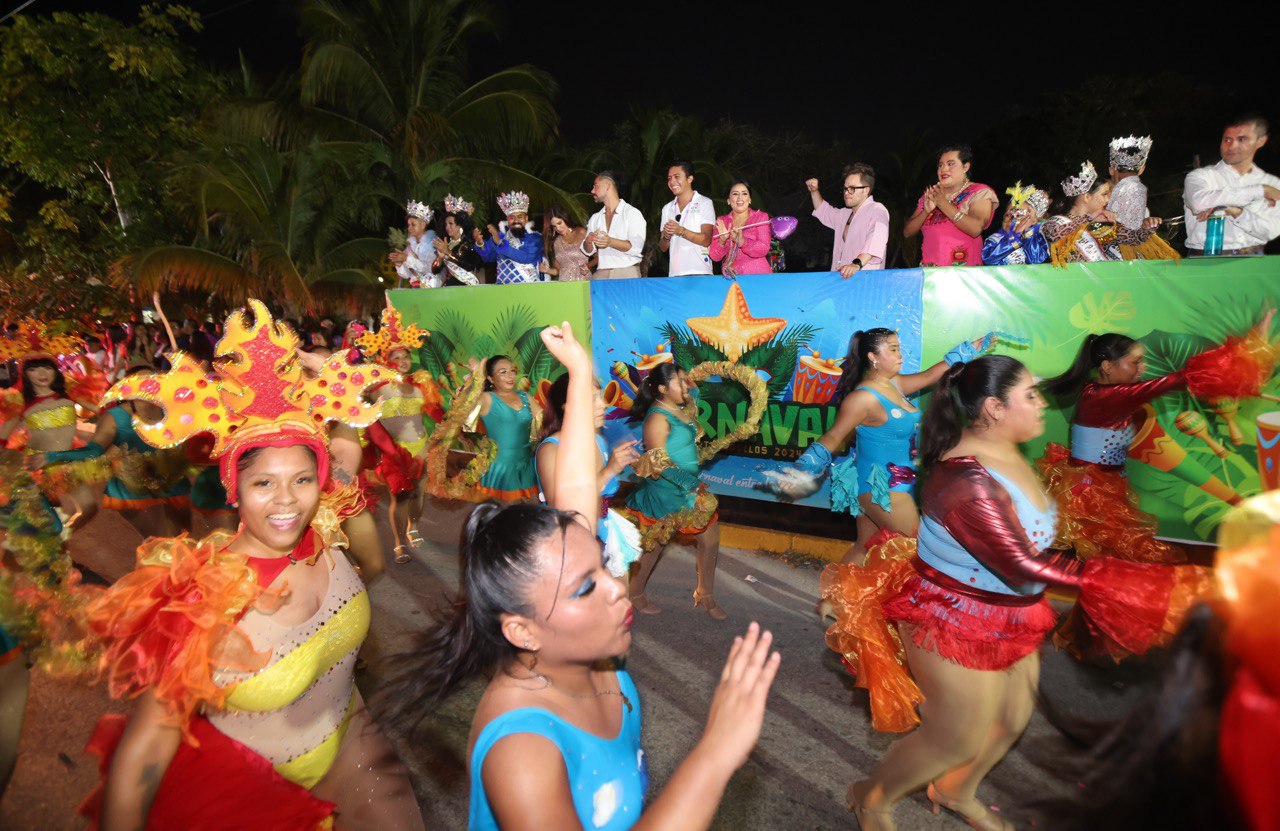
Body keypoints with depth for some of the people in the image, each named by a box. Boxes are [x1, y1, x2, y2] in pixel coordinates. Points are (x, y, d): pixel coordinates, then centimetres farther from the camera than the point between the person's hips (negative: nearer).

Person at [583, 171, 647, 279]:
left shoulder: (632, 213, 1)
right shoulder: (595, 218, 19)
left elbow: (636, 247, -12)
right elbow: (588, 251, 15)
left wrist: (610, 242, -26)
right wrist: (588, 241, -8)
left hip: (627, 274, -4)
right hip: (601, 274, 4)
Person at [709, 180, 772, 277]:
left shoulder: (761, 217, 10)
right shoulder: (721, 222, 14)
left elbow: (763, 249, -4)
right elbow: (715, 256, 6)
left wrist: (741, 241, -20)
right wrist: (722, 241, -13)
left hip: (758, 275, -2)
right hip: (731, 276, 2)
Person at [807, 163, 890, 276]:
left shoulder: (877, 210, -5)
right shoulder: (845, 214, 26)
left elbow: (875, 242, -23)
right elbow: (824, 212, 45)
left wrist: (857, 264, -38)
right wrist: (814, 191, 28)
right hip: (841, 276, 7)